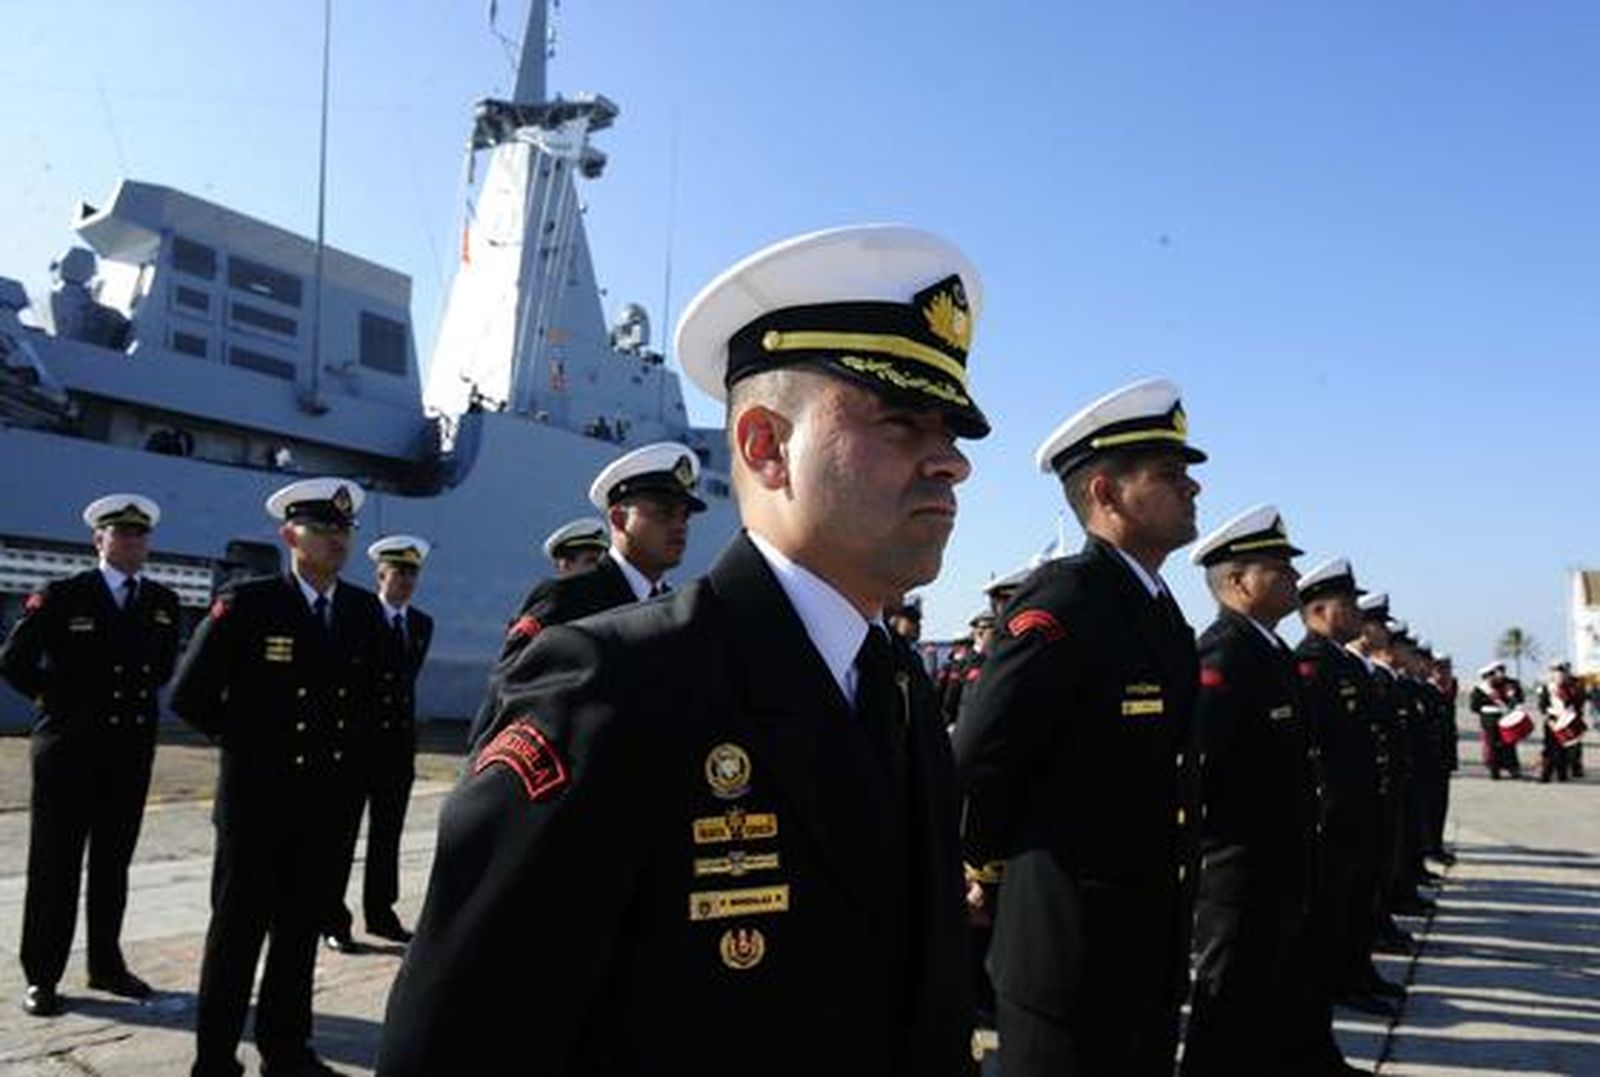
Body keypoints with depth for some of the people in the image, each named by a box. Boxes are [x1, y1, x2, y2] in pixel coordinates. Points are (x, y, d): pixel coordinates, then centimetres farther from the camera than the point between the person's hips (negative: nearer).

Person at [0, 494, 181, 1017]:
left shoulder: (163, 603, 6)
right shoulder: (61, 597, -5)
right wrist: (56, 699, 3)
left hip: (133, 749, 4)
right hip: (69, 747, -4)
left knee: (114, 864, 12)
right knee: (55, 865, 5)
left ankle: (106, 964, 23)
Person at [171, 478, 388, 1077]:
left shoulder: (366, 612, 4)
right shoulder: (246, 605, -9)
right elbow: (189, 695, -3)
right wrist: (246, 741, 2)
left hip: (332, 802, 4)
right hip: (257, 800, -4)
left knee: (302, 930, 14)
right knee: (238, 931, 7)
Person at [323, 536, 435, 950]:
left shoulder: (422, 624, 9)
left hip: (400, 740, 5)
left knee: (388, 834, 12)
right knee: (342, 834, 3)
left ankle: (380, 913, 22)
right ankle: (332, 920, 11)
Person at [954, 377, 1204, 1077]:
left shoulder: (1163, 611, 9)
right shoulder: (1063, 598, -20)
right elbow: (975, 763, -21)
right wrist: (1004, 859, -5)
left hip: (1155, 955, 9)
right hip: (1070, 955, -8)